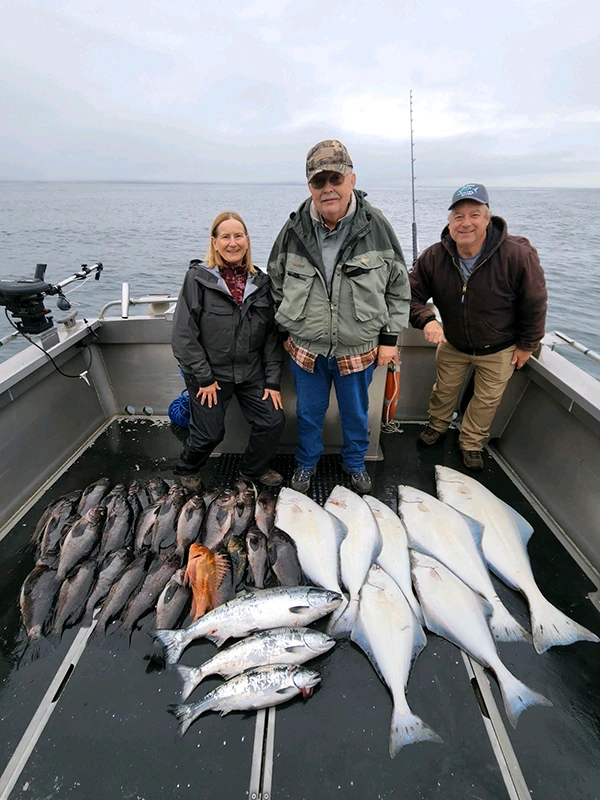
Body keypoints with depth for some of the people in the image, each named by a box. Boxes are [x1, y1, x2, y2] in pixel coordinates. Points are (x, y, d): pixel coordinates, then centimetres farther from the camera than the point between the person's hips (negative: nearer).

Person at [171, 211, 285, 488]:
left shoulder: (260, 281, 2)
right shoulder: (198, 277, -9)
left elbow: (271, 334, 2)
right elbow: (184, 333, -11)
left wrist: (273, 380, -3)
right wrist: (204, 378, -12)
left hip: (251, 373, 4)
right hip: (209, 373, -3)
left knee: (273, 421, -2)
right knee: (209, 433, -1)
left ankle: (253, 469, 27)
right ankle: (185, 471, 34)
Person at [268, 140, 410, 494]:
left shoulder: (377, 226, -9)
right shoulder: (294, 230, -6)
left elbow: (399, 288, -2)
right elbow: (277, 283, 8)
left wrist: (389, 338, -4)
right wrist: (286, 331, 8)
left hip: (359, 351, 0)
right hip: (306, 349, 1)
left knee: (356, 413, 19)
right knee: (309, 412, 18)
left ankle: (355, 462, 45)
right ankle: (307, 462, 44)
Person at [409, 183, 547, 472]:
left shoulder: (518, 255, -27)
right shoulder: (433, 257, -21)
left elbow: (535, 303, -15)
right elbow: (412, 296, -14)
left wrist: (526, 344, -7)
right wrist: (427, 320, -35)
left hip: (498, 350, -1)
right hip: (452, 343, 2)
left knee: (487, 400, 13)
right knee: (444, 389, 19)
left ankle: (472, 442, 36)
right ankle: (437, 425, 46)